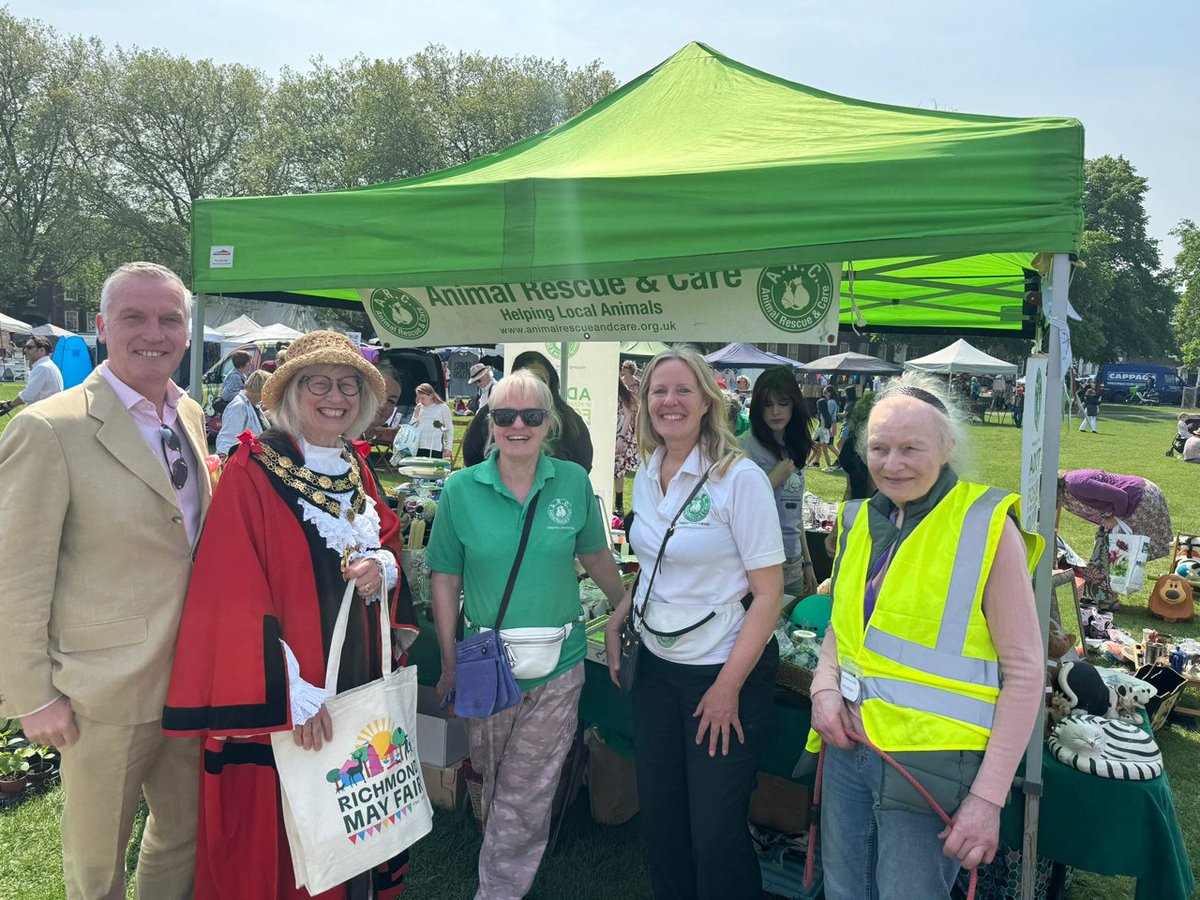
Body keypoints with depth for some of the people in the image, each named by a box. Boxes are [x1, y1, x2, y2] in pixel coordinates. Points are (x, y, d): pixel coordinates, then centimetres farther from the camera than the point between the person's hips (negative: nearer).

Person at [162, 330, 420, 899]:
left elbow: (388, 541, 19)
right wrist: (292, 692, -23)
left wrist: (382, 567, -6)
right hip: (280, 700, -6)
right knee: (275, 838, 7)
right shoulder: (252, 471, -13)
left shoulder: (355, 471, 7)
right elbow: (235, 595, -17)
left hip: (356, 677, 6)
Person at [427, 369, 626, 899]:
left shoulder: (574, 482, -4)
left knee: (524, 801, 4)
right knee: (493, 787, 18)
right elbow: (445, 581, -3)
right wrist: (449, 668, -3)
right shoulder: (461, 489, -7)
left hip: (557, 667, 0)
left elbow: (596, 558, 10)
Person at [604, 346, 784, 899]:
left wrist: (728, 686, -16)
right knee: (659, 815, 17)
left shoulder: (740, 478, -15)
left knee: (716, 831, 4)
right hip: (657, 666, 6)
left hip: (727, 670, -6)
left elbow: (769, 592, -15)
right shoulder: (646, 477, 4)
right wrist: (616, 622, 4)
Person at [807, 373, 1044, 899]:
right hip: (847, 749, 5)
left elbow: (1024, 670, -11)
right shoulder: (860, 520, 5)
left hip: (928, 768, -5)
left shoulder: (987, 526, -11)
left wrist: (989, 796, -15)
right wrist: (825, 686, -2)